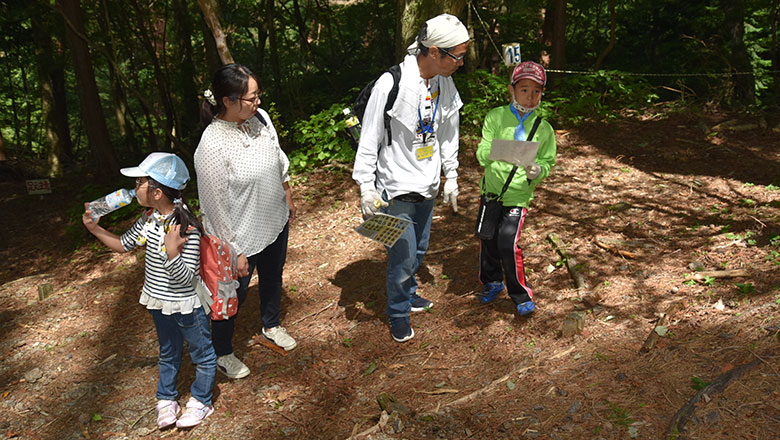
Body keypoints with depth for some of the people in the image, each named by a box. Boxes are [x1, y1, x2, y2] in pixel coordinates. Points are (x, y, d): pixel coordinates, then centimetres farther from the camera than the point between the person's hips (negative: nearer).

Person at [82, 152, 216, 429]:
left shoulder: (187, 227, -30)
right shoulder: (149, 218, -5)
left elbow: (186, 277, -30)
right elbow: (123, 244, 12)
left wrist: (172, 251, -46)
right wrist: (95, 228, 0)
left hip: (187, 305, -8)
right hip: (158, 303, 8)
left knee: (201, 353, 15)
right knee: (168, 352, 27)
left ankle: (201, 401, 35)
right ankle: (166, 399, 46)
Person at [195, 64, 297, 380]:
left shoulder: (260, 118, -9)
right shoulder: (212, 146, -30)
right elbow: (215, 206, -24)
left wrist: (288, 199, 17)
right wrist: (234, 252, -19)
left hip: (276, 223, 7)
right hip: (242, 237, -7)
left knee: (273, 277, 28)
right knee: (234, 295, 13)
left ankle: (271, 325, 56)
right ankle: (222, 353, 39)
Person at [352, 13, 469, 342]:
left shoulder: (446, 85, -1)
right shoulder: (391, 84, -21)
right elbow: (369, 140, -15)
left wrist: (451, 178, 17)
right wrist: (367, 188, -15)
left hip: (427, 188, 6)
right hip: (396, 189, -6)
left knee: (419, 249, 20)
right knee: (403, 256, -1)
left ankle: (408, 292, 46)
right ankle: (398, 312, 23)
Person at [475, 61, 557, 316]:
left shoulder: (544, 129, -1)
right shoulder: (496, 117, -3)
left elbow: (549, 162, 4)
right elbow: (481, 155, -9)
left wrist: (538, 170, -18)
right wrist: (492, 151, -32)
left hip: (518, 194, -2)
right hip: (491, 189, 2)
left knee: (508, 244, -12)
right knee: (487, 239, 13)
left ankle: (521, 294, 9)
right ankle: (492, 283, 40)